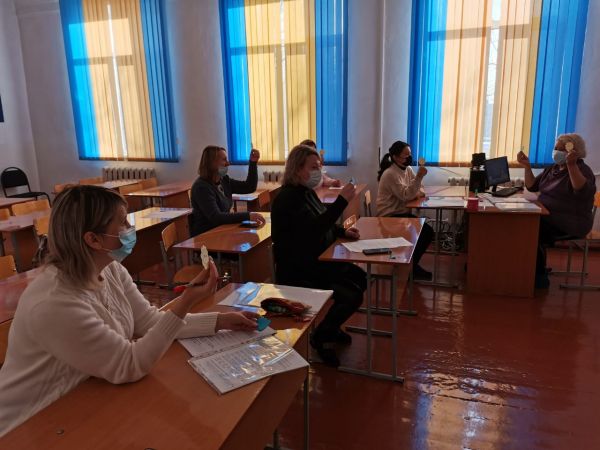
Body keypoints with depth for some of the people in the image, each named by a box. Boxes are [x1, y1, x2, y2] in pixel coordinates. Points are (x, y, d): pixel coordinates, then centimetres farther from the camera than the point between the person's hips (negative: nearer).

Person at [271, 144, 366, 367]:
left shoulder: (307, 191, 9)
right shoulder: (288, 197, -21)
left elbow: (321, 224, 21)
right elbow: (314, 228, -33)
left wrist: (343, 231, 5)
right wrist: (341, 200, -33)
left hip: (316, 261, 10)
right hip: (297, 271, -10)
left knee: (359, 277, 8)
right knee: (352, 296, -16)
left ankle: (331, 327, 23)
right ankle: (320, 337, 7)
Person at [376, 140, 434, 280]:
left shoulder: (407, 169, 8)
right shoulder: (391, 174, -19)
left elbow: (419, 189, 11)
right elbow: (405, 196, -25)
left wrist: (419, 192, -13)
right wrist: (419, 177, -30)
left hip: (402, 213, 9)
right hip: (390, 217, -8)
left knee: (427, 231, -5)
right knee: (425, 232, -16)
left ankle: (412, 263, 9)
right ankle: (411, 266, 1)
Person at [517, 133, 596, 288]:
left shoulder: (582, 169, -11)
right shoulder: (552, 169, 13)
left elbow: (583, 192, -32)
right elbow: (532, 187, 16)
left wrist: (571, 165, -41)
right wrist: (527, 167, 3)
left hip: (571, 223, -8)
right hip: (548, 217, 8)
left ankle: (539, 276, -12)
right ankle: (535, 269, 1)